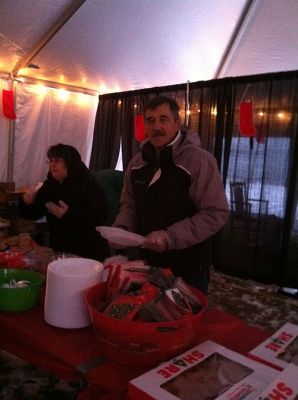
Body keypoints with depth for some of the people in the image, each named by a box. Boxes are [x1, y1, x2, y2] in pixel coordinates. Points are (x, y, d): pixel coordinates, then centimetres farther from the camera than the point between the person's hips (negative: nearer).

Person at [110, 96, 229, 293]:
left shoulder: (199, 160, -15)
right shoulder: (137, 162, 5)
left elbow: (216, 213, -18)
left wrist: (170, 237, -25)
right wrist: (121, 229, -4)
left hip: (188, 269, -5)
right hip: (148, 263, 6)